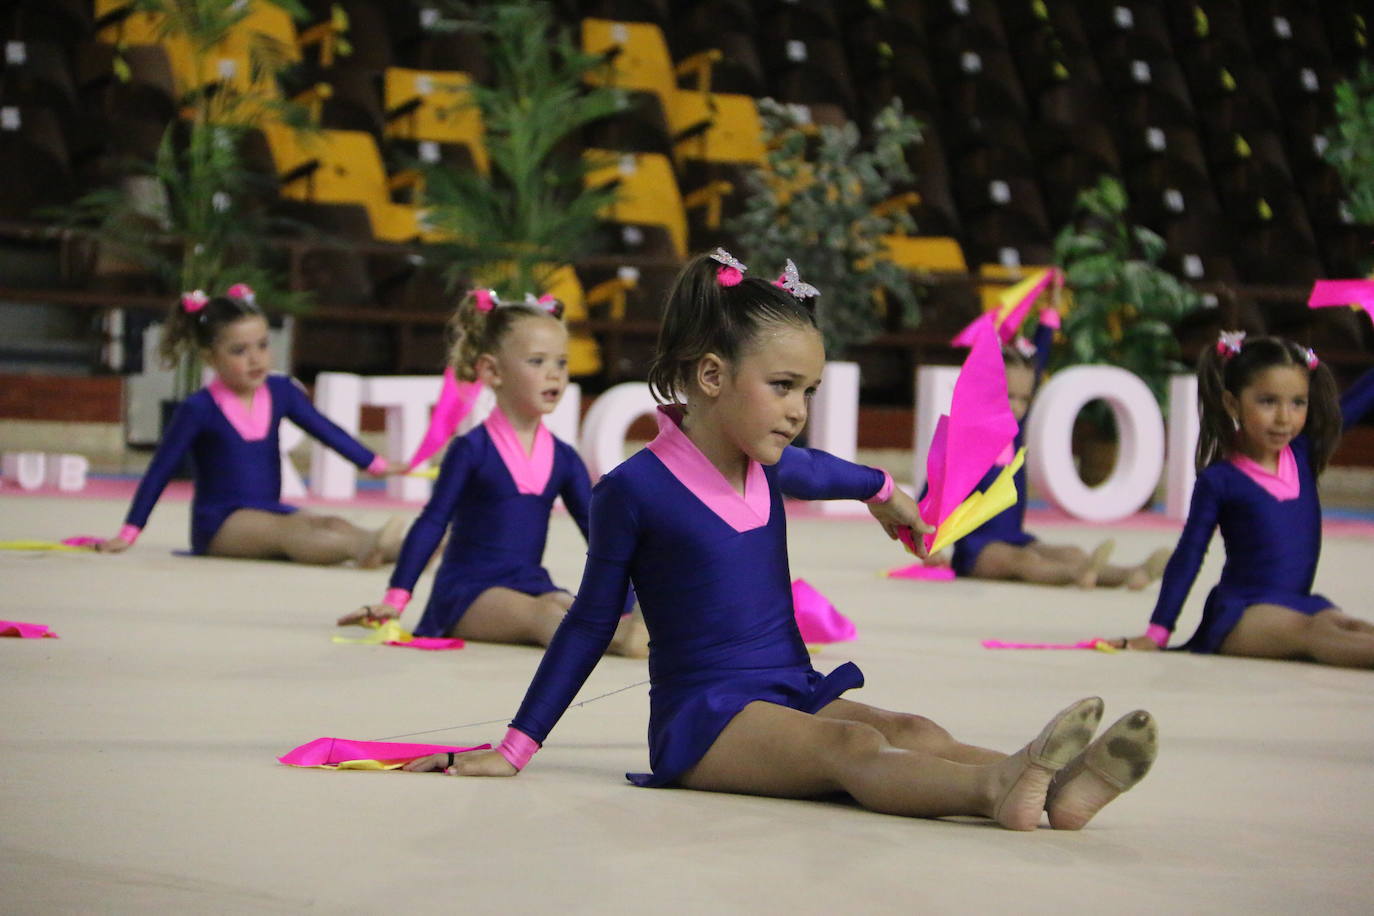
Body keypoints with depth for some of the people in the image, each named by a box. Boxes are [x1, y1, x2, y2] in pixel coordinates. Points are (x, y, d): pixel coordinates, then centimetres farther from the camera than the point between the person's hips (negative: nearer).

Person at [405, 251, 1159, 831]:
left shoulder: (768, 470, 15)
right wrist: (516, 747, 4)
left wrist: (882, 491, 62)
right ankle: (1000, 786, -62)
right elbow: (591, 622, 3)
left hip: (795, 696, 7)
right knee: (853, 746, -35)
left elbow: (821, 470, 42)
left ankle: (1055, 787, -53)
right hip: (701, 716, -7)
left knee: (915, 732, -25)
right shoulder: (635, 488, -5)